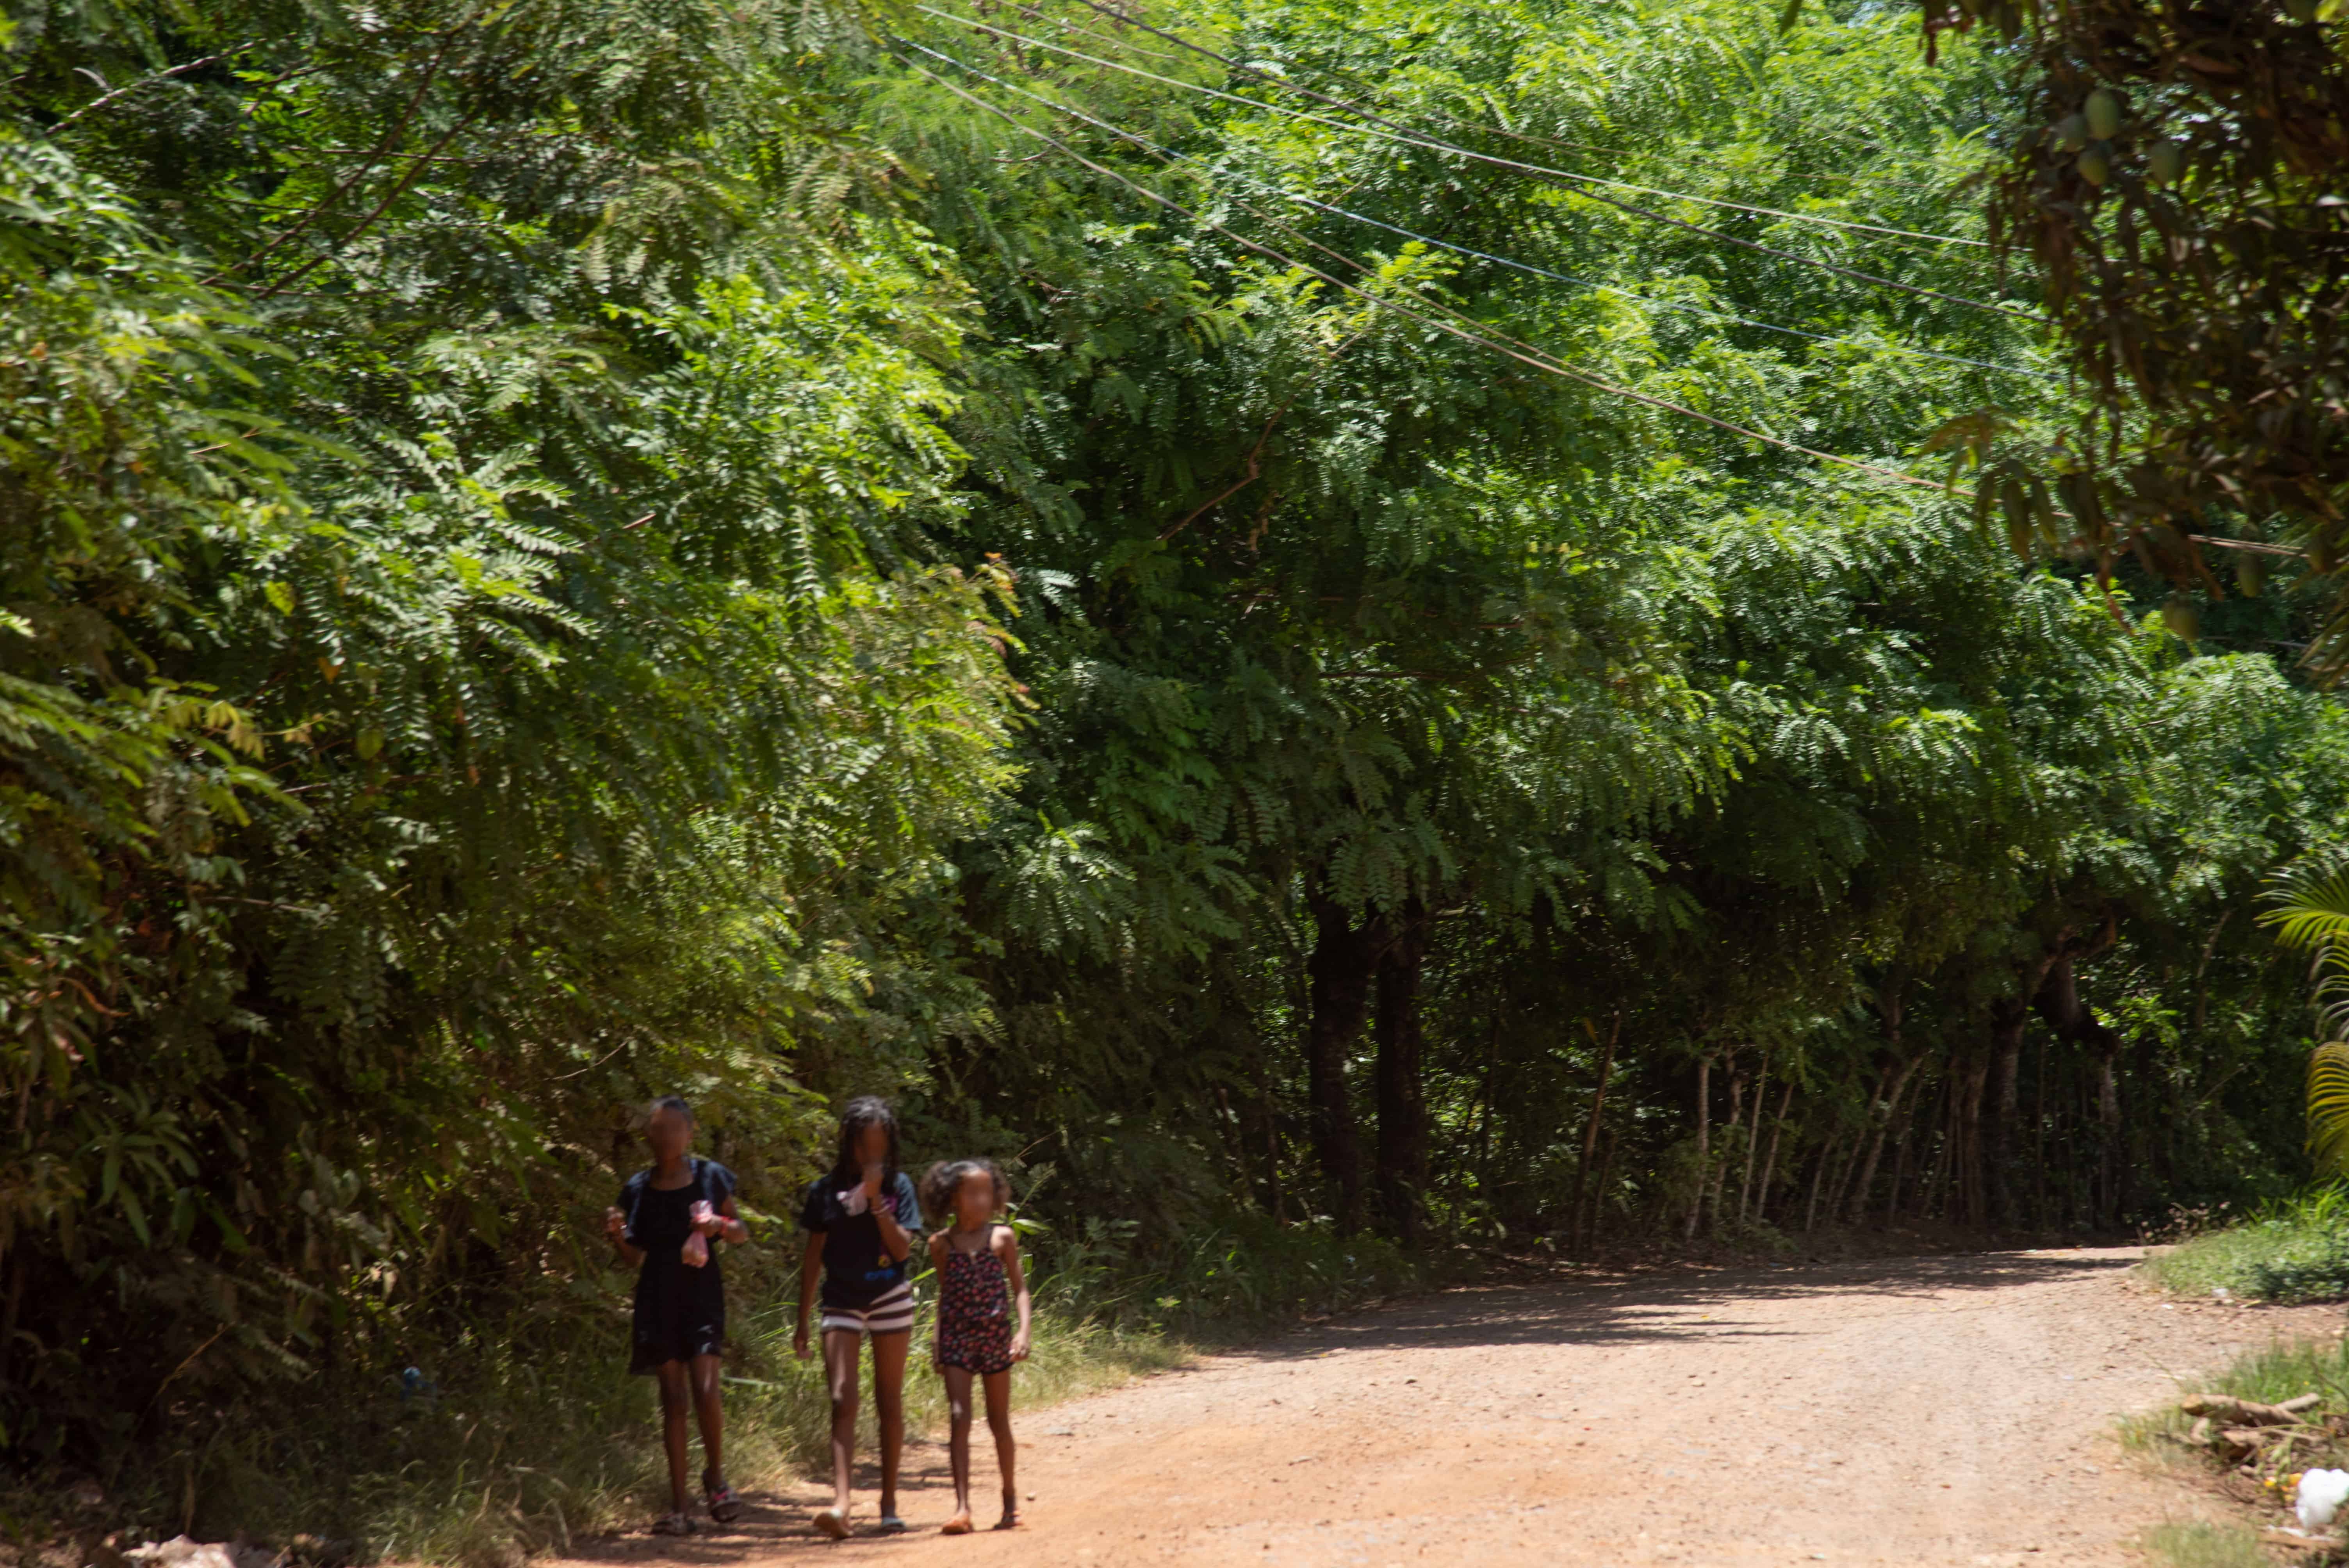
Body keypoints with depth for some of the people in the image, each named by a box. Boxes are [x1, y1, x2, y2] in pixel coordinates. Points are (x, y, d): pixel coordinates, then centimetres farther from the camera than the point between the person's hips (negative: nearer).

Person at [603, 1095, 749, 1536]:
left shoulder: (709, 1177, 1)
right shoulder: (639, 1189, 5)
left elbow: (741, 1233, 11)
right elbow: (636, 1256, 11)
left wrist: (721, 1225, -11)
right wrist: (618, 1237, -10)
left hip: (702, 1295, -2)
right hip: (658, 1299, 2)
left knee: (705, 1390, -15)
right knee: (673, 1399, 1)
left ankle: (715, 1474, 12)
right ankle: (680, 1504, 4)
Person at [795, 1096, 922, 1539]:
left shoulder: (898, 1186, -1)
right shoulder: (827, 1190, 1)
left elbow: (902, 1248, -11)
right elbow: (812, 1257, 6)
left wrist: (875, 1200, -19)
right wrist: (803, 1320, 6)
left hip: (890, 1300, 0)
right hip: (842, 1303, 0)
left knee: (890, 1403, 7)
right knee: (843, 1400, -13)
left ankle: (889, 1503, 16)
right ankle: (841, 1502, -24)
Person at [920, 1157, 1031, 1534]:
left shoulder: (1002, 1238, 0)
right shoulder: (941, 1244, 3)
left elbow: (1019, 1288, 2)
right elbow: (945, 1294, 12)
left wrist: (1024, 1331, -11)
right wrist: (936, 1340, 8)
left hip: (995, 1335, 0)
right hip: (956, 1337, 0)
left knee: (999, 1421, 10)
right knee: (959, 1419, -11)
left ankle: (1010, 1496, 28)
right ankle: (962, 1507, -16)